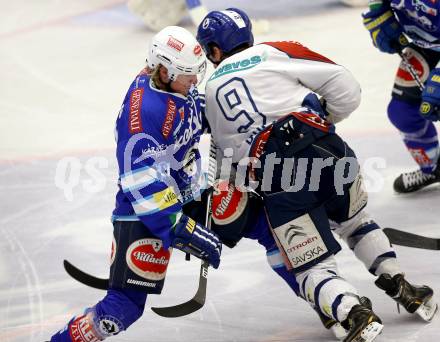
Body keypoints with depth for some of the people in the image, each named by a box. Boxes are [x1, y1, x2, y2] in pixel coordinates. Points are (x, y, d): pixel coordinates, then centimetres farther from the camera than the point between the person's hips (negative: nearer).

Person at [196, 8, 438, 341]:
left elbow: (227, 149, 19)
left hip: (275, 181, -1)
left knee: (311, 267, 6)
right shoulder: (275, 52, 11)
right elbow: (345, 88, 6)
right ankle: (404, 290, 25)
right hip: (325, 151, 1)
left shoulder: (210, 93, 20)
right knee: (356, 222, 30)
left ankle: (354, 313, -20)